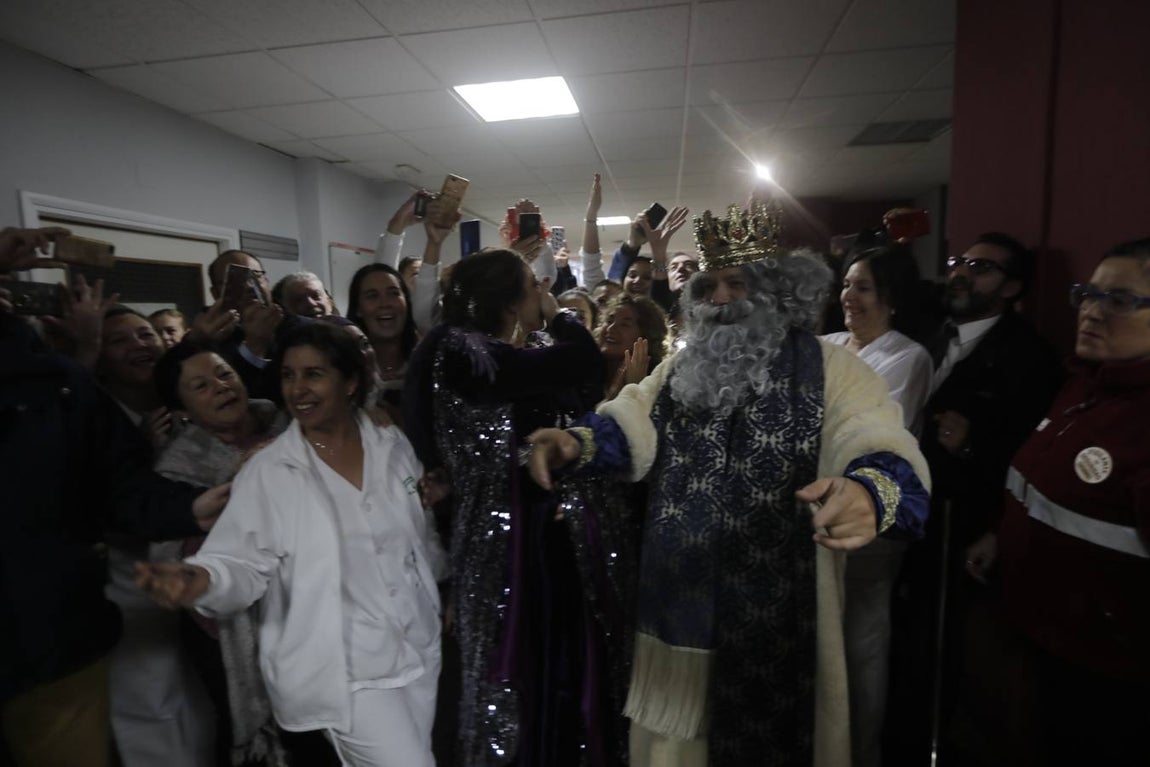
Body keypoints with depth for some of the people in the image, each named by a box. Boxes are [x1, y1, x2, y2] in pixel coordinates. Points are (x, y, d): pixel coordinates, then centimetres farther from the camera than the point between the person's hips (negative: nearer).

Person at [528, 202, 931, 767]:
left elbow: (885, 450, -19)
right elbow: (632, 424, -3)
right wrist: (578, 442, -23)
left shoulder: (829, 369, -5)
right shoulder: (681, 367, 8)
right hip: (679, 601, 4)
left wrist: (868, 493, -42)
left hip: (775, 613, -3)